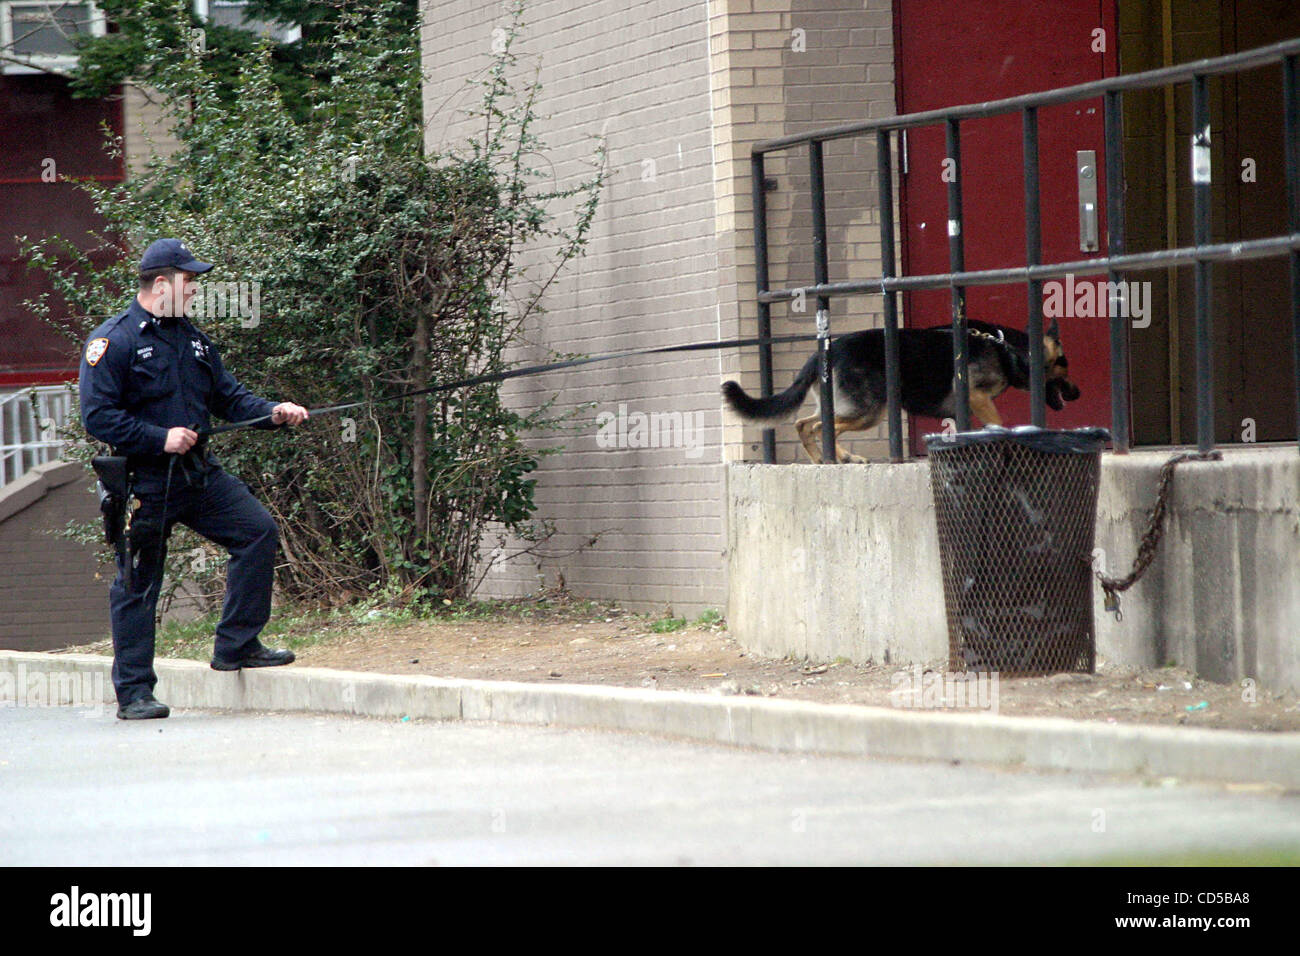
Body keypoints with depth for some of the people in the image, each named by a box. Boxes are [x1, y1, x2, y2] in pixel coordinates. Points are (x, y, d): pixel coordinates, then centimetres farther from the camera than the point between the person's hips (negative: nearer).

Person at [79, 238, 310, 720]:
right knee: (137, 585, -1)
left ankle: (236, 645, 6)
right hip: (143, 485, -7)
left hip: (198, 473, 7)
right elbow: (97, 416, -15)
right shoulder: (113, 341, -10)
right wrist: (160, 438, -20)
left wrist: (273, 412, 0)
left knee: (258, 530, -3)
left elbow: (228, 396, 17)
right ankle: (133, 693, 7)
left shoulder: (192, 339, 14)